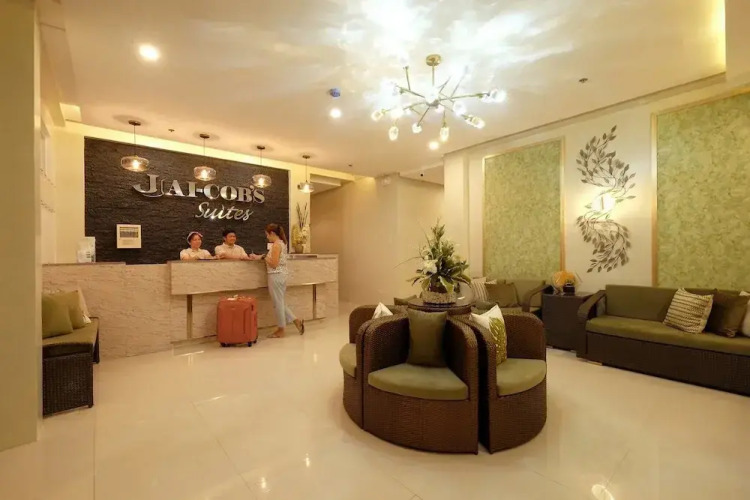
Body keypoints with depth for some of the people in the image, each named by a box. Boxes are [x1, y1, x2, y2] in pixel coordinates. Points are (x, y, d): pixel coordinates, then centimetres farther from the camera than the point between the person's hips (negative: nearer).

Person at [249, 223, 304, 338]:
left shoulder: (276, 245, -16)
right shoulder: (282, 243, 13)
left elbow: (274, 264, -19)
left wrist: (262, 256, -10)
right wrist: (263, 257, 11)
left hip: (276, 276, -9)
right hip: (281, 276, 9)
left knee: (278, 303, 2)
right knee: (281, 303, 16)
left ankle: (280, 330, 15)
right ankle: (297, 322, 16)